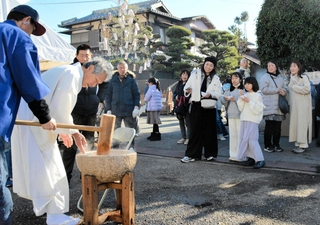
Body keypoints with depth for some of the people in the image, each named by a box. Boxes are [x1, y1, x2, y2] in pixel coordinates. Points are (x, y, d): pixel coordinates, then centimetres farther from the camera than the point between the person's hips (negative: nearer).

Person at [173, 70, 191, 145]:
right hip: (179, 105, 6)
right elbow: (174, 93, 17)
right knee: (181, 122, 12)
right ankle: (183, 137, 22)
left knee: (188, 122, -1)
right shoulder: (179, 84, 12)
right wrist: (176, 97, -2)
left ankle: (188, 138, 8)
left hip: (187, 105, -6)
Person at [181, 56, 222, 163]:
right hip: (197, 105, -2)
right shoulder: (195, 74, 3)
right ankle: (191, 154, 2)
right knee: (195, 129, -3)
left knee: (209, 129, 5)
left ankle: (209, 153, 18)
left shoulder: (215, 78, 8)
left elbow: (219, 93, 1)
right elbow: (187, 86, 0)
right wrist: (187, 90, -24)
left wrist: (210, 94, -19)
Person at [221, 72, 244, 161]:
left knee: (240, 135, -5)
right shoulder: (228, 91, 18)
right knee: (232, 135, 9)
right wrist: (225, 98, -5)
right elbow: (223, 102, 15)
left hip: (240, 115, -6)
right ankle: (233, 155, 15)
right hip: (231, 115, 6)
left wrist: (235, 99, -18)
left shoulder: (243, 90, -4)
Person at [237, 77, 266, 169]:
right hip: (244, 120, 7)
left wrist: (249, 101, -16)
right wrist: (240, 97, -2)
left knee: (252, 140, -13)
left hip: (253, 121, -6)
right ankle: (250, 158, 14)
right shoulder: (245, 95, 12)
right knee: (244, 140, 5)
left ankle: (260, 160, -8)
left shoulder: (257, 95, -3)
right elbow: (241, 108, 7)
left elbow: (258, 110, -11)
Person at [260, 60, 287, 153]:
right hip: (269, 106, -5)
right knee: (269, 126, -4)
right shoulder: (264, 77, 1)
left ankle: (276, 144, 16)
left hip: (279, 106, 5)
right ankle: (267, 145, 4)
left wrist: (283, 92, -4)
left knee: (278, 127, 6)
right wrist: (278, 90, -9)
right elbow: (264, 89, -11)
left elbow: (284, 89, 21)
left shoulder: (280, 78, 20)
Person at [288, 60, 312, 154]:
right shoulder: (291, 79, 17)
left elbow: (307, 89, -18)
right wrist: (289, 103, 9)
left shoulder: (303, 77, -4)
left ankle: (303, 145, -5)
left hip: (302, 105, -7)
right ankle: (297, 144, 9)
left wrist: (295, 87, -11)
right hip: (294, 105, 7)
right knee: (294, 123, 4)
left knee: (302, 123, -8)